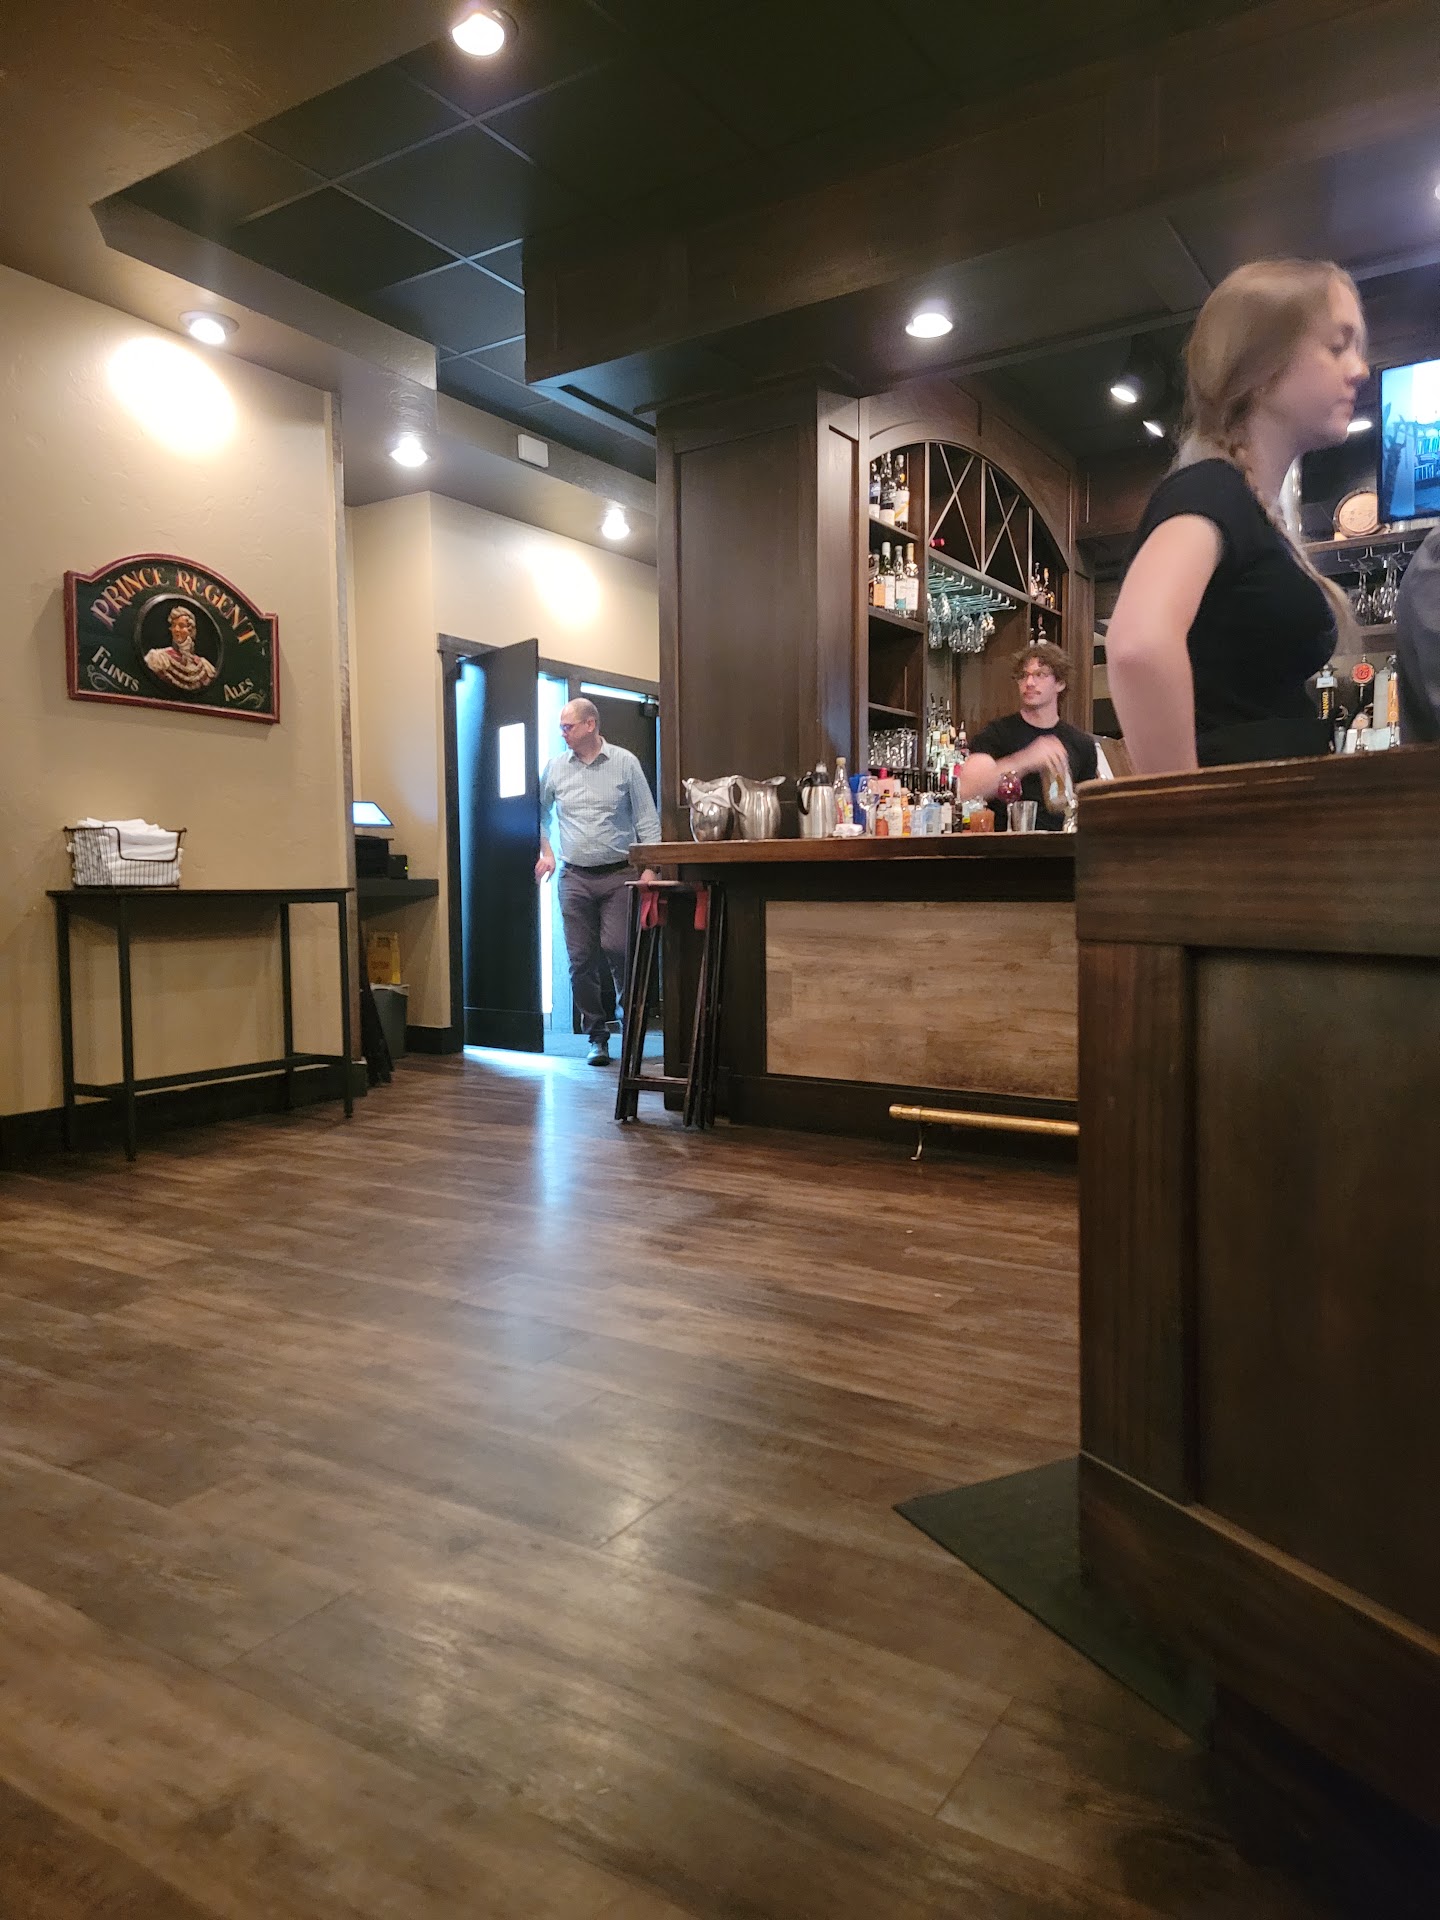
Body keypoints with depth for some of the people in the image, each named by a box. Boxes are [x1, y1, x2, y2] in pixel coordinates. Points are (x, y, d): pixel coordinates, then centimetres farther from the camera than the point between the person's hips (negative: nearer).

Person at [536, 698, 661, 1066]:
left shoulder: (625, 763, 1)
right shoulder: (555, 767, 8)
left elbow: (647, 819, 1)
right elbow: (539, 814, 22)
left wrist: (648, 867, -7)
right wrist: (545, 852, 9)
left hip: (618, 874, -3)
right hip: (575, 877, 3)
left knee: (617, 949, -14)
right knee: (581, 959, 0)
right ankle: (597, 1036, 11)